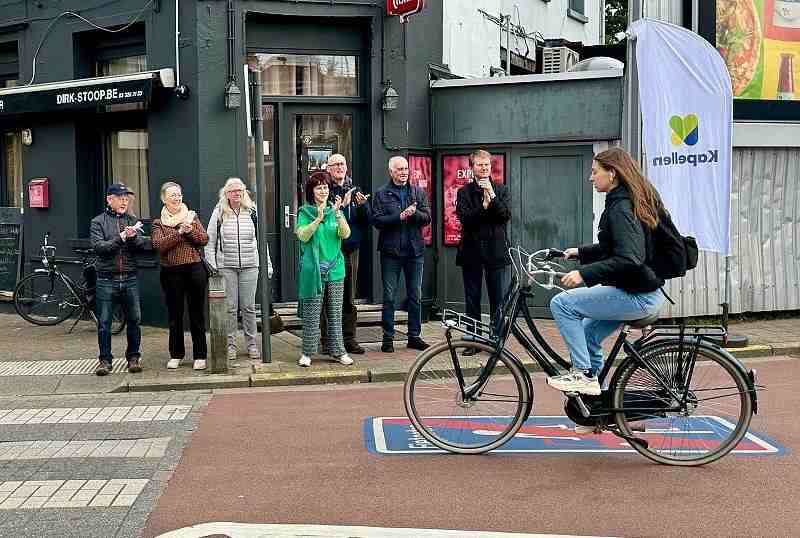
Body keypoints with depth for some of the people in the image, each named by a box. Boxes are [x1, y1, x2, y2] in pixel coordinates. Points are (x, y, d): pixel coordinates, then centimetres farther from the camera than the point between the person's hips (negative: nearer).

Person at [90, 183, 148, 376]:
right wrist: (121, 238, -17)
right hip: (107, 279, -2)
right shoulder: (98, 222, 4)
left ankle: (133, 357, 18)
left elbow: (142, 246, 2)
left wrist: (133, 237, -17)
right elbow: (98, 247, -9)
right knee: (104, 322, 1)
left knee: (134, 320, 5)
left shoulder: (132, 221, 13)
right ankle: (105, 359, 12)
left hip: (130, 279, 2)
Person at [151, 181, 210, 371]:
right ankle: (176, 355, 21)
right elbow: (159, 245, -12)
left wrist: (190, 230, -16)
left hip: (194, 269, 0)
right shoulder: (159, 223, 5)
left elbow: (204, 240, 0)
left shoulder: (192, 216, 10)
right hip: (171, 272, 0)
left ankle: (200, 355, 10)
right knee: (175, 315, 8)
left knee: (197, 314, 3)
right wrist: (180, 232, -18)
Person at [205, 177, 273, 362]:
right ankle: (230, 345, 11)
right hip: (226, 266, -1)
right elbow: (210, 242, 6)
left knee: (249, 307, 4)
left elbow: (261, 239, 11)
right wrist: (211, 265, -2)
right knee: (230, 307, 2)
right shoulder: (219, 213, 4)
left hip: (250, 265, 1)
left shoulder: (252, 212, 7)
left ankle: (252, 344, 12)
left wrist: (267, 264, 6)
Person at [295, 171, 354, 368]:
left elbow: (345, 234, -4)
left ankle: (338, 350, 13)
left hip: (335, 268, 3)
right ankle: (307, 352, 8)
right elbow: (302, 235, -12)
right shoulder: (305, 212, 3)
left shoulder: (334, 211, 11)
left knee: (335, 313, 6)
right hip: (313, 269, -3)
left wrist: (338, 213, -17)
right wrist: (318, 219, -22)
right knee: (311, 313, -1)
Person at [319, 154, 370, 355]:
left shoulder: (355, 191, 12)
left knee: (349, 298, 10)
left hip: (350, 250, 4)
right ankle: (327, 340, 7)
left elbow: (366, 221, 7)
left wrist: (363, 205, -11)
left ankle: (349, 339, 17)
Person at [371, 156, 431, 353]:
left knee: (415, 296, 7)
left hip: (414, 250, 3)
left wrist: (414, 213, -17)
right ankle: (388, 338, 8)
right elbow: (377, 220, -8)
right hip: (390, 251, -3)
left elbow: (427, 217, 3)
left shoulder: (418, 192, 11)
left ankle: (414, 336, 16)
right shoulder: (381, 194, 3)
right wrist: (400, 217, -17)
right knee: (389, 297, 1)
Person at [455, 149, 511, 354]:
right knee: (472, 299, 6)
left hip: (496, 251, 0)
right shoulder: (464, 192, 6)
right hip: (472, 252, 0)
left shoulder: (501, 190, 9)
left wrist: (492, 196, -16)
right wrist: (484, 206, -21)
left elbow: (506, 215, -5)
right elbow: (464, 218, -9)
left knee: (498, 299, 2)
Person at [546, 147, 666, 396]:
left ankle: (583, 374, -6)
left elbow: (629, 260, -29)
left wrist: (584, 273, -28)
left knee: (561, 303, -12)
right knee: (588, 335, 20)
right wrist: (580, 252, 19)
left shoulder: (621, 208, -18)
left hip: (636, 296, -11)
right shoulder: (632, 201, 13)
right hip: (643, 293, 11)